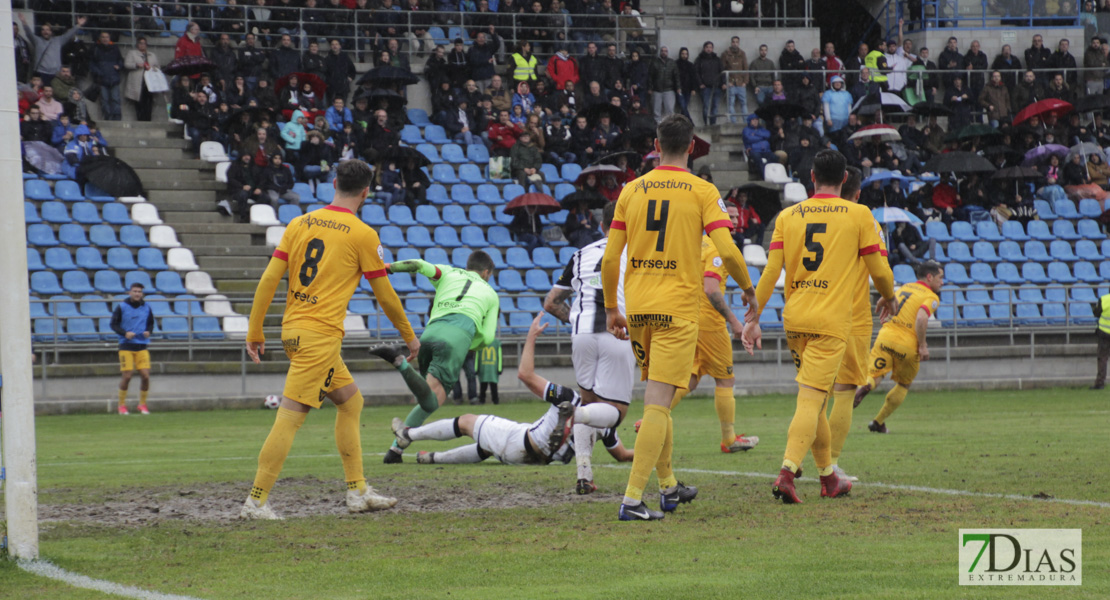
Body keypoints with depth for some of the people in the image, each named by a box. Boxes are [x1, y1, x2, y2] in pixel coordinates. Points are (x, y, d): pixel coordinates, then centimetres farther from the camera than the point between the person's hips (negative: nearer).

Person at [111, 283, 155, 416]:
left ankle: (142, 404, 11)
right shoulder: (121, 307, -1)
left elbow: (151, 323, 18)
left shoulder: (146, 308, 7)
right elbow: (114, 324, 1)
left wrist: (148, 331, -4)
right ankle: (122, 404, 9)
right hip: (126, 346, -3)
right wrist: (125, 333, -15)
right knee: (126, 376, -7)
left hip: (142, 346, 3)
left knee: (145, 376, -6)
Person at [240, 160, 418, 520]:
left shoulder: (299, 224, 9)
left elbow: (269, 279, 5)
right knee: (290, 416, -8)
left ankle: (358, 491, 20)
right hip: (320, 335, -7)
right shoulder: (362, 235, -6)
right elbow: (384, 295, 2)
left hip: (292, 329, 7)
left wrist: (254, 333, 11)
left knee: (351, 401, 19)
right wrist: (409, 337, 16)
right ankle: (256, 502, -11)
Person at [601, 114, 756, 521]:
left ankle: (668, 487, 31)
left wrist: (611, 309, 17)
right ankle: (632, 499, -16)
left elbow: (610, 258, 6)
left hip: (637, 305, 4)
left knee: (658, 399, 20)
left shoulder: (632, 191, 6)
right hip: (677, 308, -4)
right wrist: (747, 289, 7)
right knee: (658, 403, -7)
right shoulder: (702, 191, -3)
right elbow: (727, 250, -11)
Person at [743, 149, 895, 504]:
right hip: (831, 321, -4)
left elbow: (771, 271, 2)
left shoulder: (788, 216, 7)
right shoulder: (858, 215, -1)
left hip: (794, 319, 4)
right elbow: (879, 270, 3)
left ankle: (829, 478, 26)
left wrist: (754, 317, 7)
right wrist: (888, 298, 24)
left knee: (815, 398, 17)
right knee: (811, 400, -9)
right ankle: (787, 472, -25)